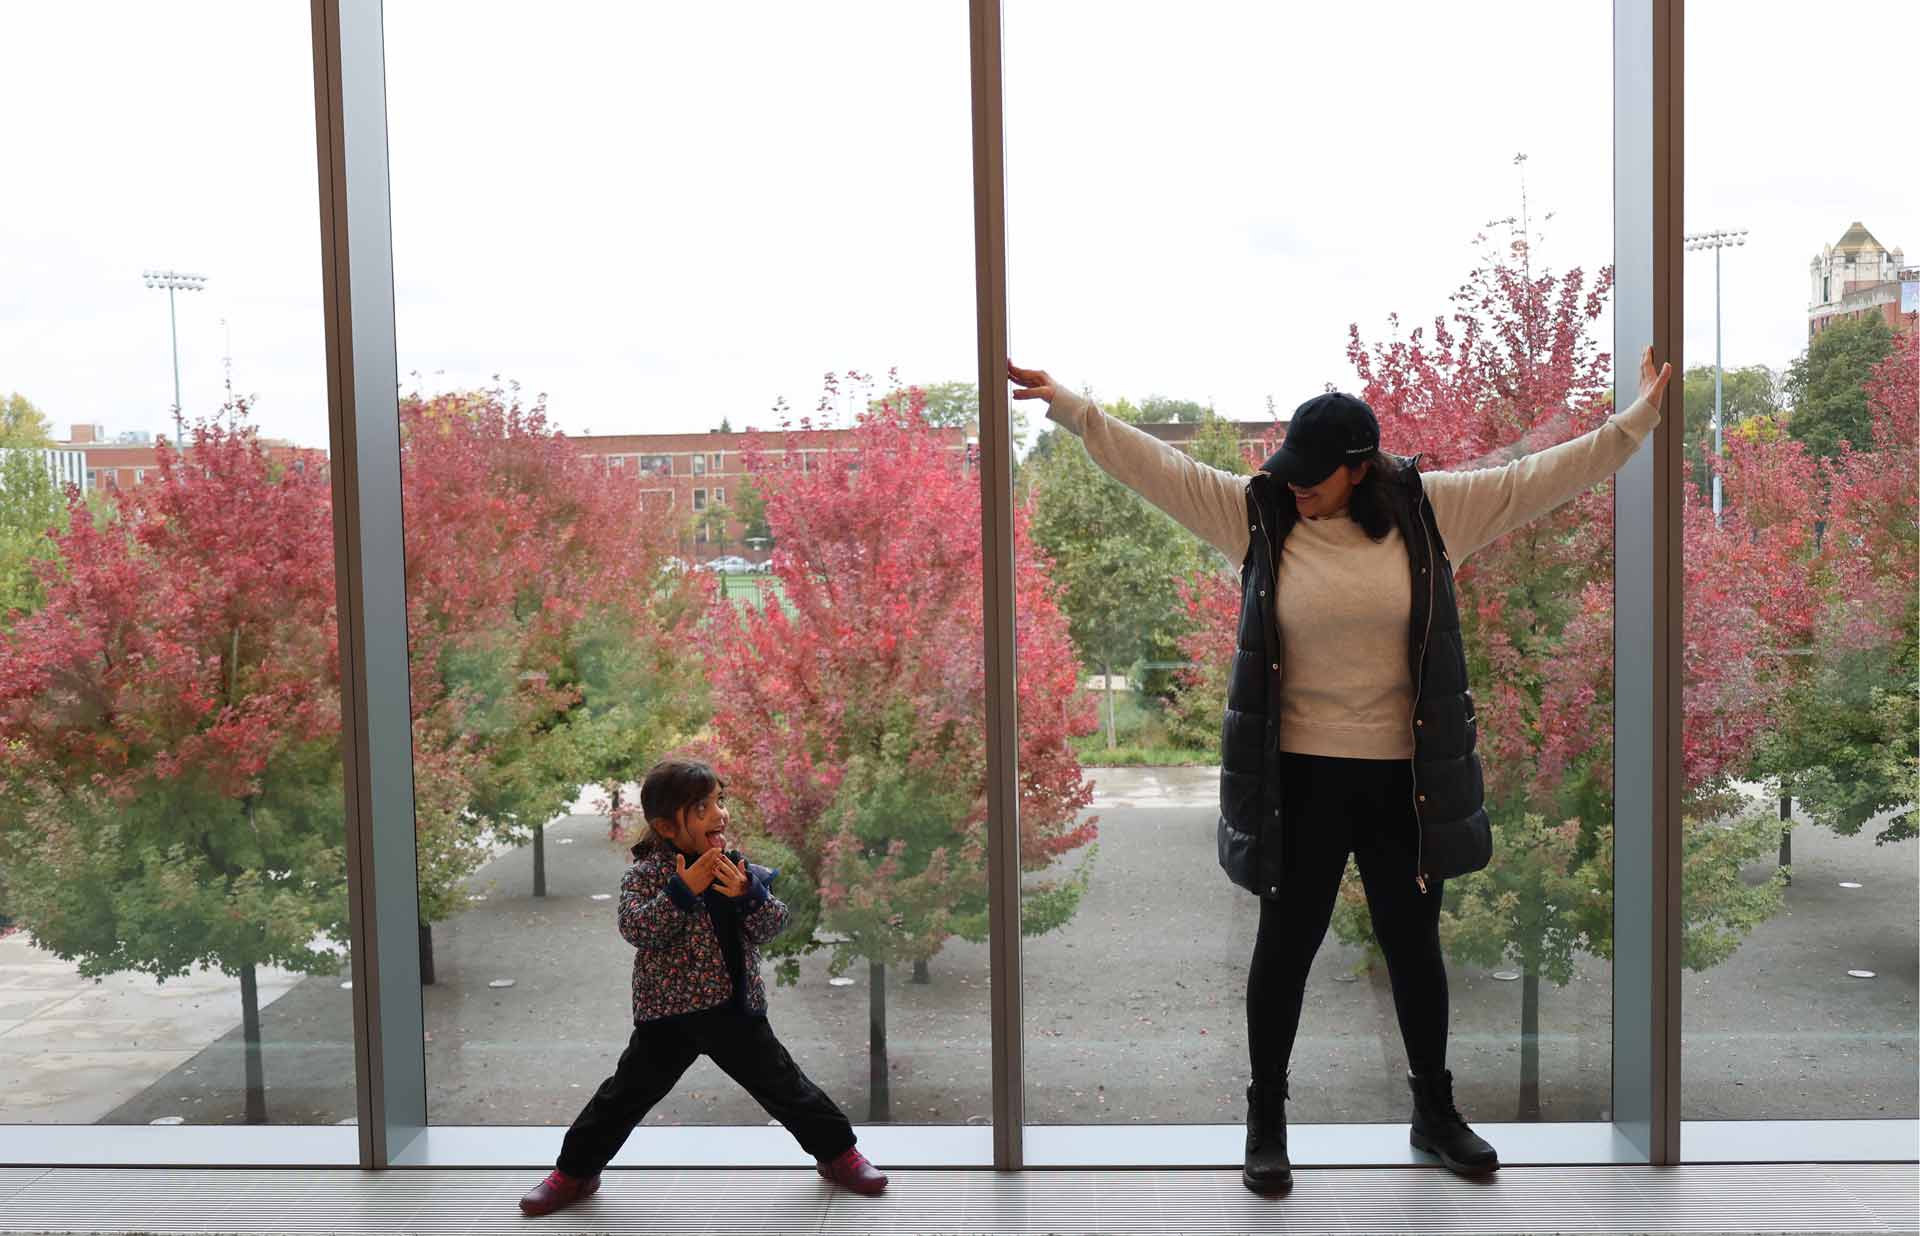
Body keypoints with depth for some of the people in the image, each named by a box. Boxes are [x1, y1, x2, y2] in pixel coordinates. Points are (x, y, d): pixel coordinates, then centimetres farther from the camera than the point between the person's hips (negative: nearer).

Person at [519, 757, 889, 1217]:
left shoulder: (740, 867, -1)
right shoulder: (645, 874, -9)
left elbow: (771, 927, -3)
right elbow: (636, 929, -22)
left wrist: (749, 893, -22)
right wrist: (682, 890, -29)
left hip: (737, 1009, 2)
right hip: (667, 1013, -2)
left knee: (785, 1087, 9)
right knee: (626, 1096, 8)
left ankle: (837, 1151, 26)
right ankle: (575, 1172, 27)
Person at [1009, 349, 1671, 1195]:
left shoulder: (1432, 510, -3)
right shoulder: (1256, 513, -5)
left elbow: (1540, 475, 1)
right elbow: (1158, 465, -8)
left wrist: (1635, 421, -1)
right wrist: (1069, 406, -14)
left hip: (1405, 777, 1)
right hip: (1301, 776, -1)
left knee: (1413, 944, 16)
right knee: (1286, 944, 8)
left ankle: (1435, 1110, 35)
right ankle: (1266, 1121, 24)